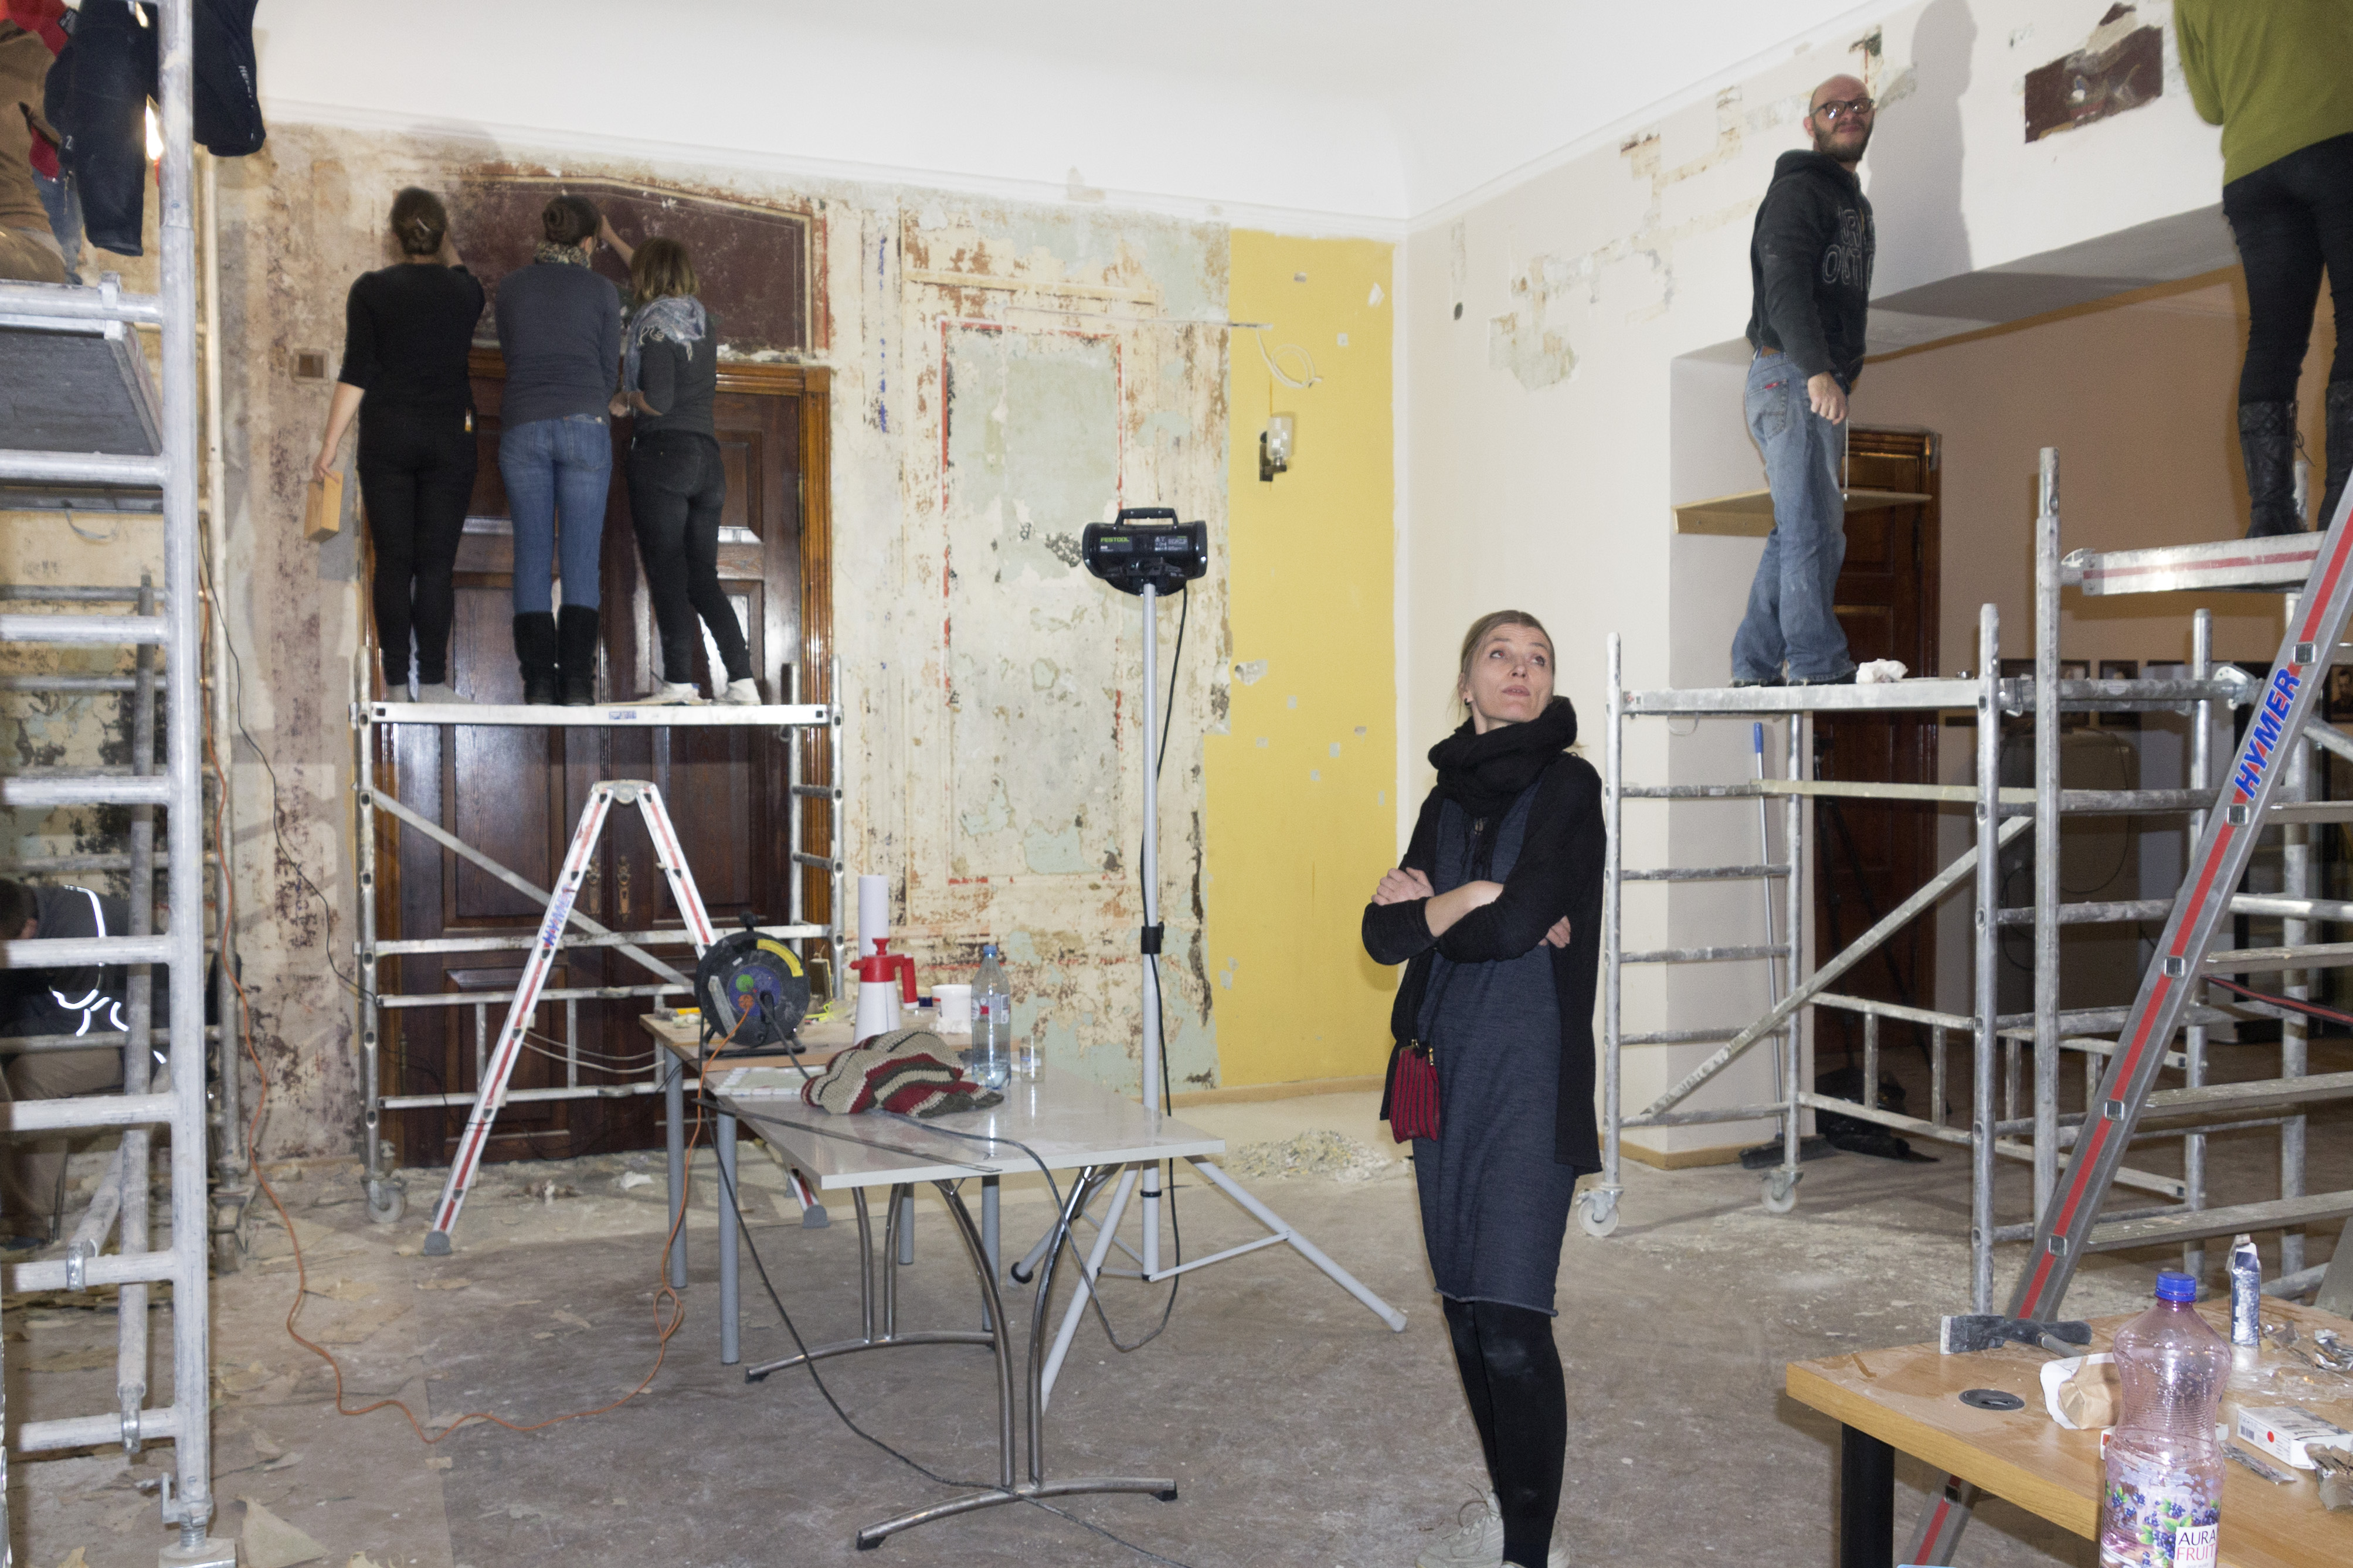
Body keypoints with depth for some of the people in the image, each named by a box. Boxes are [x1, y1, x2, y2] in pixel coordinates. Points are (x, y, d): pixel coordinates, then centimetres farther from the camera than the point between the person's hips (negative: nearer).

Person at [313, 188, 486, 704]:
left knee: (393, 562, 2)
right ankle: (432, 681, -4)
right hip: (450, 439, 1)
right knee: (436, 563, 0)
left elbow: (356, 373, -5)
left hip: (387, 437, 0)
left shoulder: (371, 289, -2)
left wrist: (330, 445, -1)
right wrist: (447, 248, 31)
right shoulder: (466, 291, 3)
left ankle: (396, 682, 0)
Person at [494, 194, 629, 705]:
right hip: (584, 425, -2)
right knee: (582, 556, -3)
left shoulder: (511, 286, 11)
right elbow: (608, 369, 10)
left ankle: (539, 682, -5)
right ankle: (577, 682, -10)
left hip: (523, 428, 2)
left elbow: (511, 353, 20)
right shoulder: (602, 290, 5)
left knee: (532, 555, 2)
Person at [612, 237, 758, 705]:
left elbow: (658, 399, -16)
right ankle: (742, 678, -3)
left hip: (662, 453, -6)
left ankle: (679, 680, -13)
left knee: (667, 573, -7)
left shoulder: (654, 322, -6)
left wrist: (625, 399, 6)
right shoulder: (705, 322, 15)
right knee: (703, 576, 7)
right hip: (707, 456, 7)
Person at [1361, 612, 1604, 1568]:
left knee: (1511, 1325, -10)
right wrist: (1477, 899, -10)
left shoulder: (1566, 786, -4)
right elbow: (1383, 933, 3)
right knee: (1465, 1312, 13)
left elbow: (1520, 918, -18)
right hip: (1444, 1073, 6)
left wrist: (1427, 908, -2)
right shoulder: (1448, 798, 13)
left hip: (1530, 1078, -6)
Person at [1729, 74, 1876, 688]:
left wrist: (1845, 373, 16)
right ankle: (1818, 664, -15)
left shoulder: (1854, 202, 27)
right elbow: (1785, 285, -18)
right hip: (1791, 376, -9)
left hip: (1822, 383, 10)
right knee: (1813, 527, -14)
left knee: (1796, 531, 7)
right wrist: (1817, 370, -30)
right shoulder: (1798, 188, -3)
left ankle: (1755, 667, 8)